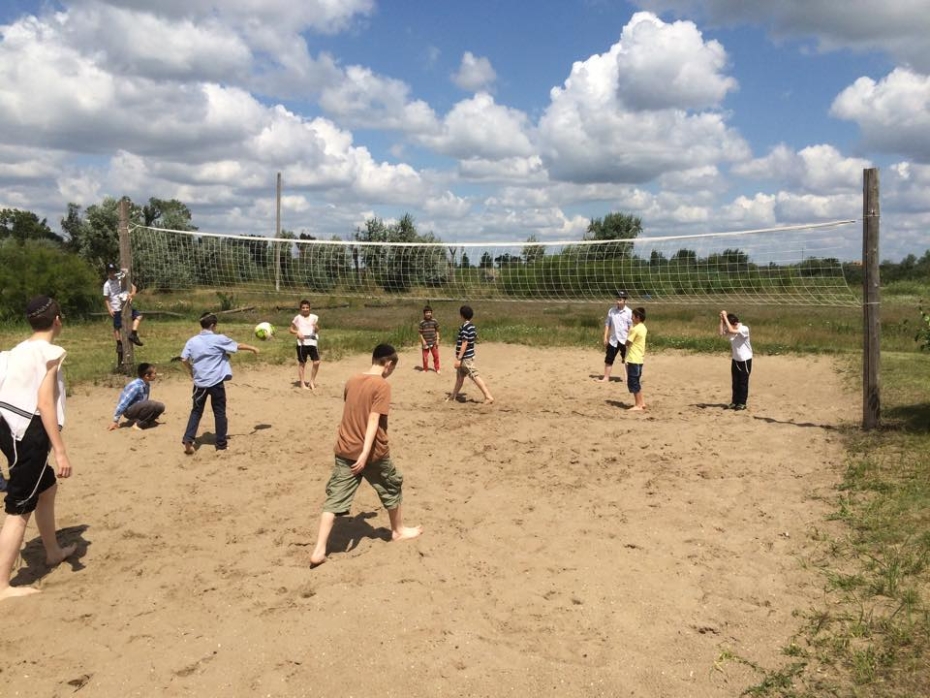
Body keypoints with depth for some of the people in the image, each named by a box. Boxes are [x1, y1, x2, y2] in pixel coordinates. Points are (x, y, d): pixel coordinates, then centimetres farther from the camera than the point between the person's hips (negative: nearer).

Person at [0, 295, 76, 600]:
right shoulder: (49, 352, -14)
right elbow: (45, 404, -20)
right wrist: (60, 450, -19)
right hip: (29, 434, -9)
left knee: (46, 488, 26)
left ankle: (54, 551, 42)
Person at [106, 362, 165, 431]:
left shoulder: (146, 385, 2)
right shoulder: (136, 386, -24)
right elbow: (123, 402, -23)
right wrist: (115, 420, -20)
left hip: (137, 408, 9)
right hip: (129, 410, -9)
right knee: (153, 404, -29)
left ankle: (137, 419, 4)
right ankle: (139, 424, -15)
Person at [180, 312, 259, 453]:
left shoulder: (192, 341, 2)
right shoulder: (219, 339, -6)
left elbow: (184, 359, 1)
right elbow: (238, 346, 5)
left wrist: (192, 372, 18)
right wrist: (253, 348, 21)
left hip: (199, 382, 3)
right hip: (216, 382, -3)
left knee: (196, 411, 15)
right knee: (219, 413, 7)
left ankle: (188, 440, 2)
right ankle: (221, 444, 12)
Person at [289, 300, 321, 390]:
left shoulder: (314, 317, 7)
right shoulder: (297, 318, 2)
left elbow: (317, 330, 11)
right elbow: (291, 329, 8)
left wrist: (316, 327, -11)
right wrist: (297, 332, -11)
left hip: (312, 342, 2)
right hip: (302, 343, -2)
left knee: (316, 362, -5)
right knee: (302, 363, 4)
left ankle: (312, 381, 12)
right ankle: (302, 383, 14)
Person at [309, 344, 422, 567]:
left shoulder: (351, 381, 7)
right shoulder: (382, 385, -13)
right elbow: (373, 420, -20)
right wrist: (365, 453, -24)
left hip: (344, 450, 5)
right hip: (372, 452, -5)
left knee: (334, 499, 3)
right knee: (392, 489, 20)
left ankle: (319, 550, -3)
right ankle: (399, 530, 38)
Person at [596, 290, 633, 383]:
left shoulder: (629, 312, -6)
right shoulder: (611, 311, 3)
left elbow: (630, 327, -7)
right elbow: (607, 324, 7)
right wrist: (605, 338, 2)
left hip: (624, 340, -3)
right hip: (613, 339, 3)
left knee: (626, 359, 7)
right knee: (609, 359, 4)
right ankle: (606, 377, 10)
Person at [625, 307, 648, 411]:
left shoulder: (635, 329, -17)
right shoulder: (643, 328, 11)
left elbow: (627, 343, -13)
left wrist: (628, 336, 2)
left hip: (633, 359, -9)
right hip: (639, 359, 9)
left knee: (633, 383, -3)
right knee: (636, 382, 18)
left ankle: (638, 405, -1)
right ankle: (642, 402, 22)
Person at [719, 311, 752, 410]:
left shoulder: (744, 329, -21)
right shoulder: (731, 330, -2)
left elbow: (731, 330, -37)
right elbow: (721, 333, -17)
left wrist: (725, 317, -32)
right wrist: (721, 320, -20)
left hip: (745, 360, -6)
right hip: (735, 359, 6)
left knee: (743, 382, 1)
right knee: (735, 382, 9)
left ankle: (742, 403, 9)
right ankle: (734, 402, 17)